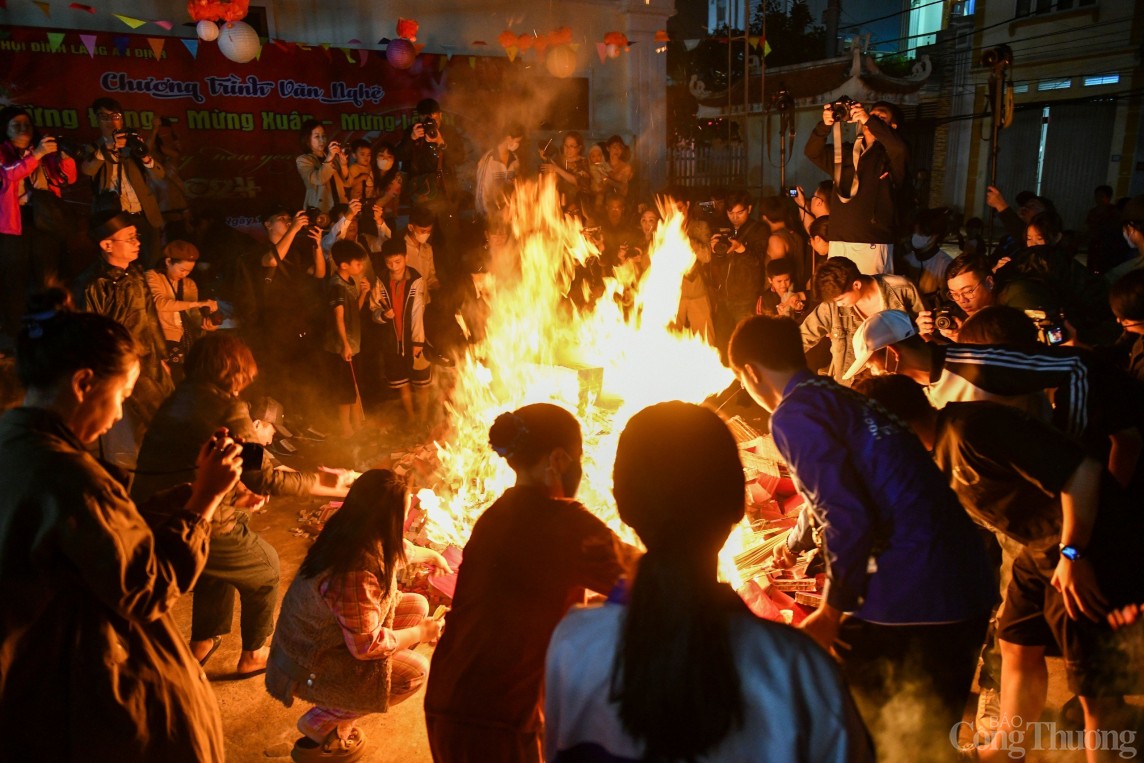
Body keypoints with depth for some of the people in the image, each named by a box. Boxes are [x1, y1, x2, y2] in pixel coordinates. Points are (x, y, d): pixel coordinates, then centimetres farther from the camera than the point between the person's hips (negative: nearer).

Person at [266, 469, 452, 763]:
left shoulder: (349, 531, -10)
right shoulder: (356, 574, -37)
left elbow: (395, 552, 14)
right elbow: (366, 646, -27)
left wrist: (432, 555, 31)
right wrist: (422, 633, -13)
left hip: (319, 637, 9)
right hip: (309, 669, -9)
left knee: (417, 605, 5)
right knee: (415, 671, -12)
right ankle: (324, 723, 2)